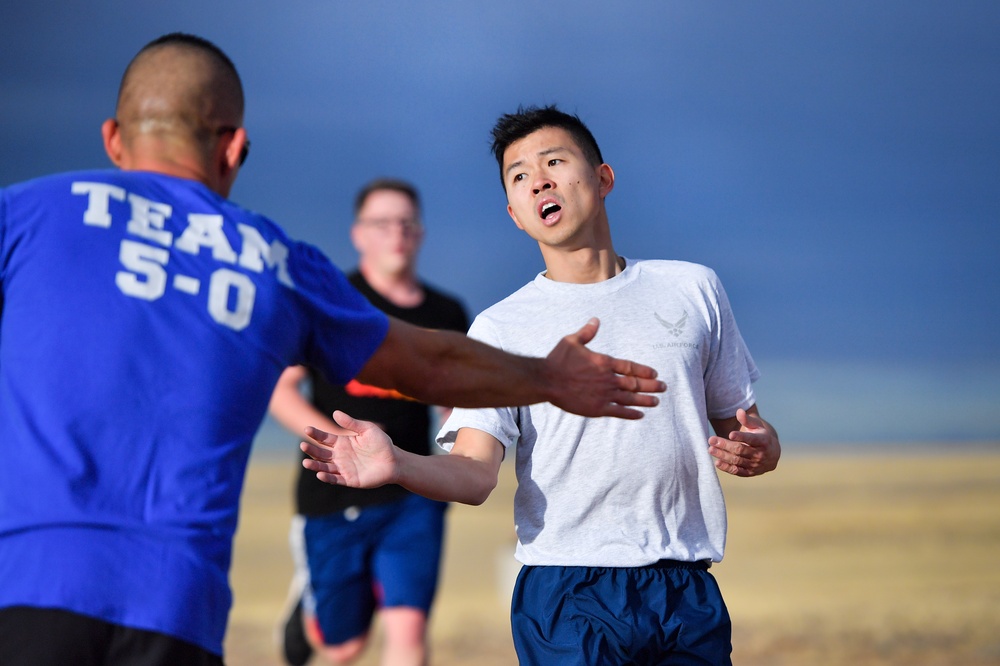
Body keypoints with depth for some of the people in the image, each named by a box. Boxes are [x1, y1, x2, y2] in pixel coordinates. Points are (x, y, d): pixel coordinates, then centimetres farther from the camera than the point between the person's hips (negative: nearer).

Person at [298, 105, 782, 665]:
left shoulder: (692, 288, 11)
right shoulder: (502, 327, 3)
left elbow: (741, 422, 16)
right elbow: (475, 473, -9)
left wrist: (756, 448, -7)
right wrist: (395, 465, -28)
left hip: (688, 591, 2)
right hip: (568, 596, -2)